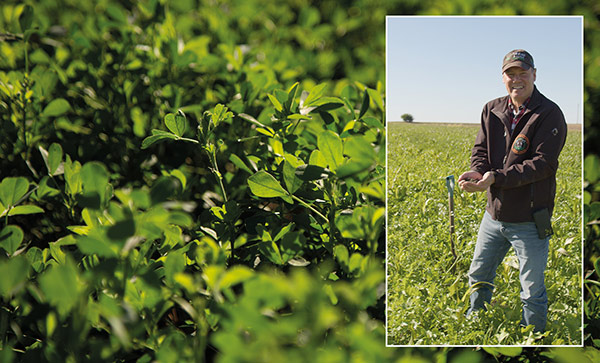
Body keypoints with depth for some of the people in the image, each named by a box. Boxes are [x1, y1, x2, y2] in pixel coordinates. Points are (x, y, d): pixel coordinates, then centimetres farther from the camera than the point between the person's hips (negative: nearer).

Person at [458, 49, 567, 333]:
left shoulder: (549, 114, -14)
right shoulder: (492, 110, 5)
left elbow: (543, 163, -20)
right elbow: (481, 149, 6)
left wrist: (495, 177, -29)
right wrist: (477, 171, -19)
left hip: (530, 221, -6)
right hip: (494, 214, 6)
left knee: (533, 292, 6)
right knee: (478, 277, 21)